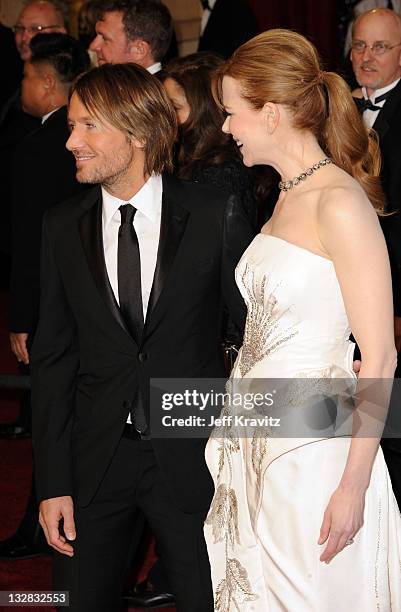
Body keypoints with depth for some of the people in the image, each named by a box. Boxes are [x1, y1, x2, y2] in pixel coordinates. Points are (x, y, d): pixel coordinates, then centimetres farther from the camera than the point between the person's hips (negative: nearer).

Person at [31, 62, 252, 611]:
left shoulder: (216, 216, -7)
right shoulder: (62, 227, 1)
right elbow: (53, 357, 3)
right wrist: (53, 483, -2)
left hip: (191, 457, -2)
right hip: (93, 458, 2)